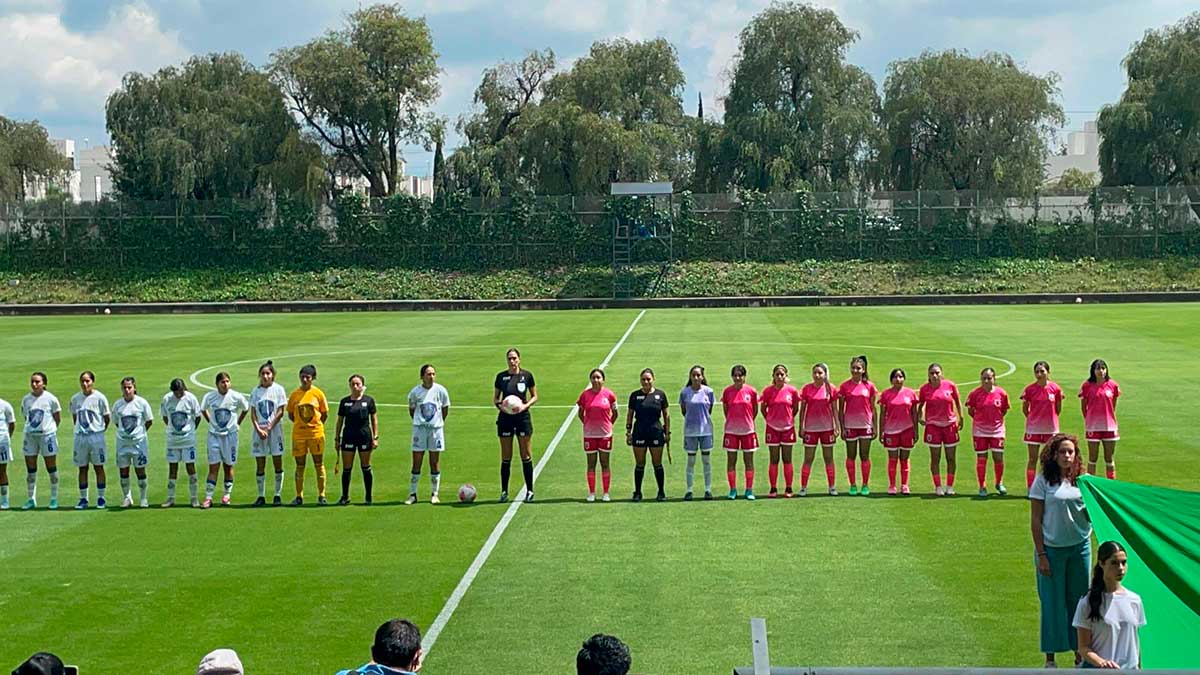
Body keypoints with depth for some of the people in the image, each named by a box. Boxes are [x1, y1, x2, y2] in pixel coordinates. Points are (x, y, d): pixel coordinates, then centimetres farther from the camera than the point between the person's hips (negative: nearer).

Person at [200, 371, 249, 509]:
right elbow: (203, 410, 14)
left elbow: (246, 409, 10)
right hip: (214, 435, 0)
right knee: (213, 467, -3)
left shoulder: (237, 397, -8)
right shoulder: (209, 397, -6)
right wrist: (211, 423, 8)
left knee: (228, 465, 8)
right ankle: (208, 497, -2)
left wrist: (237, 423, 7)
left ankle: (227, 494, 22)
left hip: (230, 434, 0)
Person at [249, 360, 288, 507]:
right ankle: (261, 496, 7)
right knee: (260, 465, 2)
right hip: (259, 430, 2)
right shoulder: (255, 391, 7)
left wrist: (269, 428, -11)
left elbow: (280, 412, -5)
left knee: (278, 463, -1)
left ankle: (278, 495, 7)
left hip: (275, 429, -2)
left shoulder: (278, 389, -1)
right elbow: (253, 413, 5)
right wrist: (258, 429, -9)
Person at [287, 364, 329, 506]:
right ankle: (299, 496, 10)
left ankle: (321, 495, 8)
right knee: (300, 466, 4)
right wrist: (300, 423, 2)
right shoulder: (295, 394, 2)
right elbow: (290, 415, 10)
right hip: (298, 434, 1)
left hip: (316, 433, -1)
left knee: (319, 464, 2)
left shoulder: (318, 393, -2)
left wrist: (315, 424, 2)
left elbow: (325, 414, 6)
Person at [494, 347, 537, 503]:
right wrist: (499, 405, -11)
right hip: (505, 418, 1)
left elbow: (534, 396, 8)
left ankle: (529, 490, 11)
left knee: (526, 455, 2)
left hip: (522, 417, -1)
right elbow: (495, 398, 10)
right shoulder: (501, 376, 3)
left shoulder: (527, 375, 0)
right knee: (506, 457, 4)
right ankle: (504, 491, 10)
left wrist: (525, 405, -10)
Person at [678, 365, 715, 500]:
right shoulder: (684, 392, -2)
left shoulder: (708, 391, -2)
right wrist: (692, 418, 10)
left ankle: (708, 489, 11)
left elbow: (709, 410, 8)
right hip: (690, 430, 0)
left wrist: (702, 419, 9)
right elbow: (683, 411, 9)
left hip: (706, 429, 0)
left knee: (706, 459, 4)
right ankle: (689, 490, 8)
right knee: (691, 460, 4)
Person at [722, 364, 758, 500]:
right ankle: (733, 490, 11)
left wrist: (747, 421, 11)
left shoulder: (751, 391, -3)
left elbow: (755, 409, 9)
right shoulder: (727, 391, -1)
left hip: (748, 430, -1)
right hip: (731, 430, 1)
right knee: (731, 461, 3)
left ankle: (749, 490, 11)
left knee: (748, 461, 5)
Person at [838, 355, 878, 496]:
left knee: (865, 456, 4)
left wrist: (874, 426, 3)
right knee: (851, 456, 5)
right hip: (850, 425, 0)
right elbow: (840, 409, 2)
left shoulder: (869, 386, 2)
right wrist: (842, 427, -4)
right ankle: (852, 485, 14)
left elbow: (872, 408, 6)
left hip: (865, 425, 0)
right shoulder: (845, 386, 0)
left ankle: (865, 485, 12)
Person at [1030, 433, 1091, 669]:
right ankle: (1050, 657, 13)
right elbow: (1035, 521, -5)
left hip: (1080, 546, 3)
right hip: (1052, 549, -3)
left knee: (1078, 599, 9)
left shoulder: (1082, 481, 4)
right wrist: (1041, 555, -9)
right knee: (1053, 603, 3)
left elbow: (1091, 515, 10)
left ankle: (1079, 653, 20)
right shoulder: (1043, 481, -6)